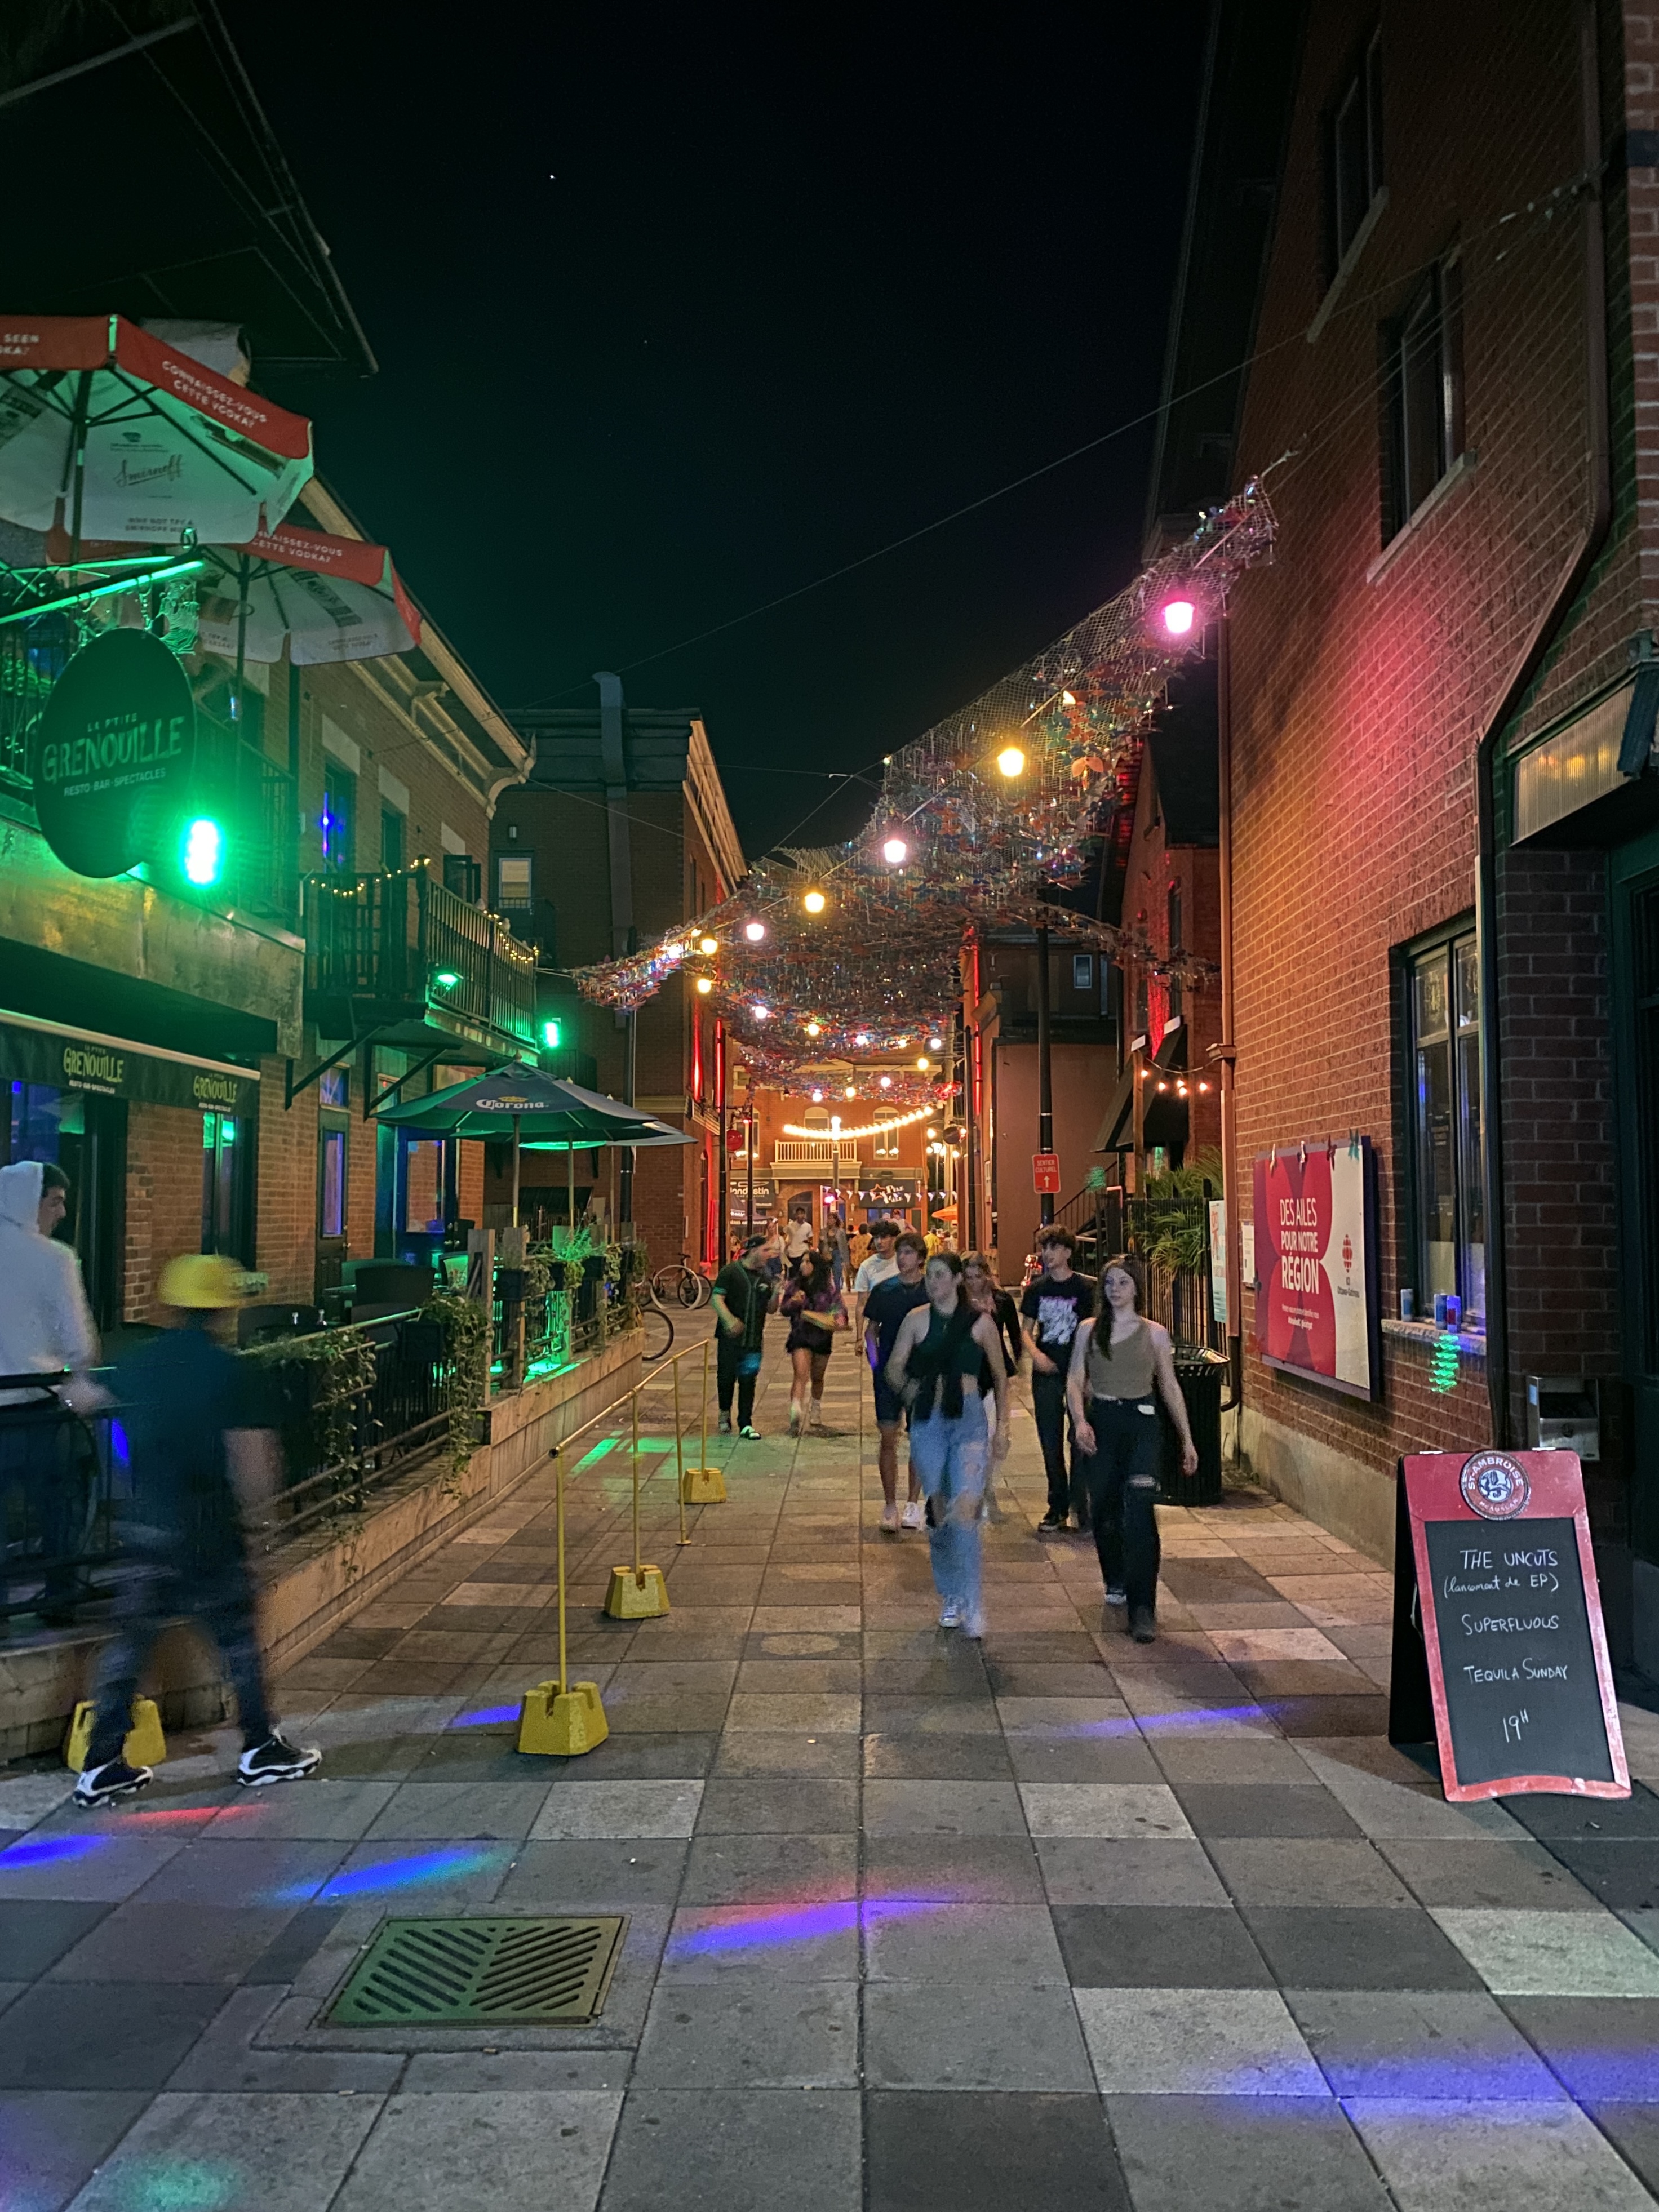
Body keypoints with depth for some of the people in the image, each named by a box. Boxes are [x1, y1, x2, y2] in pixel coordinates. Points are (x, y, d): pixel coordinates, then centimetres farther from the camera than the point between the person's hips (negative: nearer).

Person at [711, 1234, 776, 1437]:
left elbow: (770, 1309, 14)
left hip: (754, 1339, 4)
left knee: (748, 1381, 2)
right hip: (730, 1337, -3)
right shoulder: (730, 1272, -3)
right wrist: (729, 1320, -26)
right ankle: (725, 1413, 27)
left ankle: (746, 1424, 7)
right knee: (727, 1376, 2)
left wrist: (776, 1291, -5)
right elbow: (717, 1299, -11)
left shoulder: (765, 1278, 11)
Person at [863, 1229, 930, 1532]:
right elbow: (871, 1329, 10)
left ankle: (913, 1504, 17)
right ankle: (890, 1505, 6)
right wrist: (875, 1362, -1)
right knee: (888, 1437, -3)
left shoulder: (931, 1292, -1)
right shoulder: (883, 1290, 2)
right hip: (889, 1373, 0)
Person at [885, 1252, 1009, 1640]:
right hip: (928, 1421, 2)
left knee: (965, 1508, -17)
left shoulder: (980, 1322, 2)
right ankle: (949, 1596, 25)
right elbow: (894, 1367, 2)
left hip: (969, 1420, -2)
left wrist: (1003, 1426, 7)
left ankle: (971, 1604, -10)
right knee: (938, 1510, 8)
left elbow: (1000, 1376, 10)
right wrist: (907, 1388, -19)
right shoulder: (916, 1320, 4)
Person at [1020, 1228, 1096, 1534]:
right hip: (1046, 1372, 4)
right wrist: (1036, 1354, -8)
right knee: (1050, 1442, 8)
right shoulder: (1037, 1290, 8)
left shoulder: (1085, 1288, -3)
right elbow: (1027, 1330, 12)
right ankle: (1058, 1506, 18)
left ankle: (1080, 1503, 2)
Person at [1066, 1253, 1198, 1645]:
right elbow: (1075, 1380, 2)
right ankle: (1116, 1581, 36)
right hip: (1100, 1423, 2)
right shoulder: (1088, 1330, 7)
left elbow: (1170, 1387, 10)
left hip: (1141, 1424, -2)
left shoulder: (1155, 1334, 5)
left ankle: (1142, 1608, -15)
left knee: (1139, 1513, -16)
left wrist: (1187, 1439, 9)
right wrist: (1080, 1421, -15)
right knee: (1103, 1510, 10)